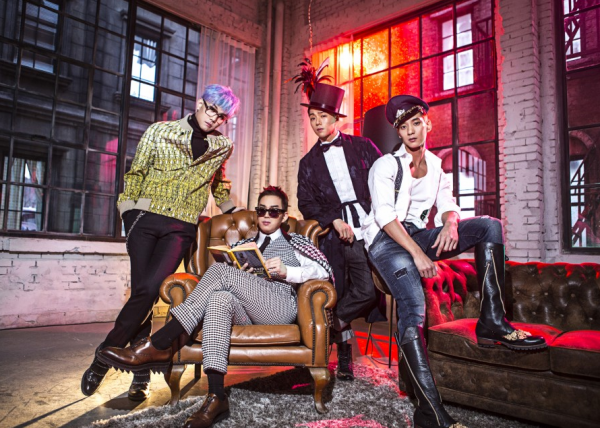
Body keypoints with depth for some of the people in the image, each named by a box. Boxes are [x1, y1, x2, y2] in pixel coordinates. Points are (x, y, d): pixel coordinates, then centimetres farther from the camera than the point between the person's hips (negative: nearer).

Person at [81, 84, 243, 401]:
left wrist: (230, 208, 31)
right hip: (145, 220, 0)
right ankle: (142, 373, 7)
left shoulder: (223, 146, 12)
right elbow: (136, 173, 9)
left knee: (149, 289, -18)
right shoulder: (159, 132, 7)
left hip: (181, 228, 0)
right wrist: (128, 211, 2)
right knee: (141, 291, -6)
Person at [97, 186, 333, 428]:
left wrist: (287, 272, -7)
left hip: (279, 307, -3)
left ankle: (157, 346, -30)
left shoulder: (294, 242, 19)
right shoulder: (243, 245, 28)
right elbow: (228, 285, 21)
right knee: (220, 297, -34)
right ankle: (216, 396, -42)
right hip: (245, 313, 3)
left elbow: (324, 271, 7)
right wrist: (239, 276, -2)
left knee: (220, 270, -25)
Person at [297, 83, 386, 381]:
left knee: (369, 290, -12)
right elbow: (306, 203, 7)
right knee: (338, 296, 1)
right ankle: (344, 358, 18)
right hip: (334, 235, 1)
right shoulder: (309, 162, 15)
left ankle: (330, 323, 14)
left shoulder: (361, 146, 12)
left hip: (368, 230, 0)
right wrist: (334, 220, -8)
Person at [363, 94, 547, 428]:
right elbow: (385, 215, -14)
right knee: (414, 309, -29)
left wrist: (451, 223, -14)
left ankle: (492, 322, -15)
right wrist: (417, 254, -24)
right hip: (386, 240, -6)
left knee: (489, 226, -9)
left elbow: (448, 205, 12)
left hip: (419, 236, 6)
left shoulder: (435, 166, 16)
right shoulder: (386, 165, -2)